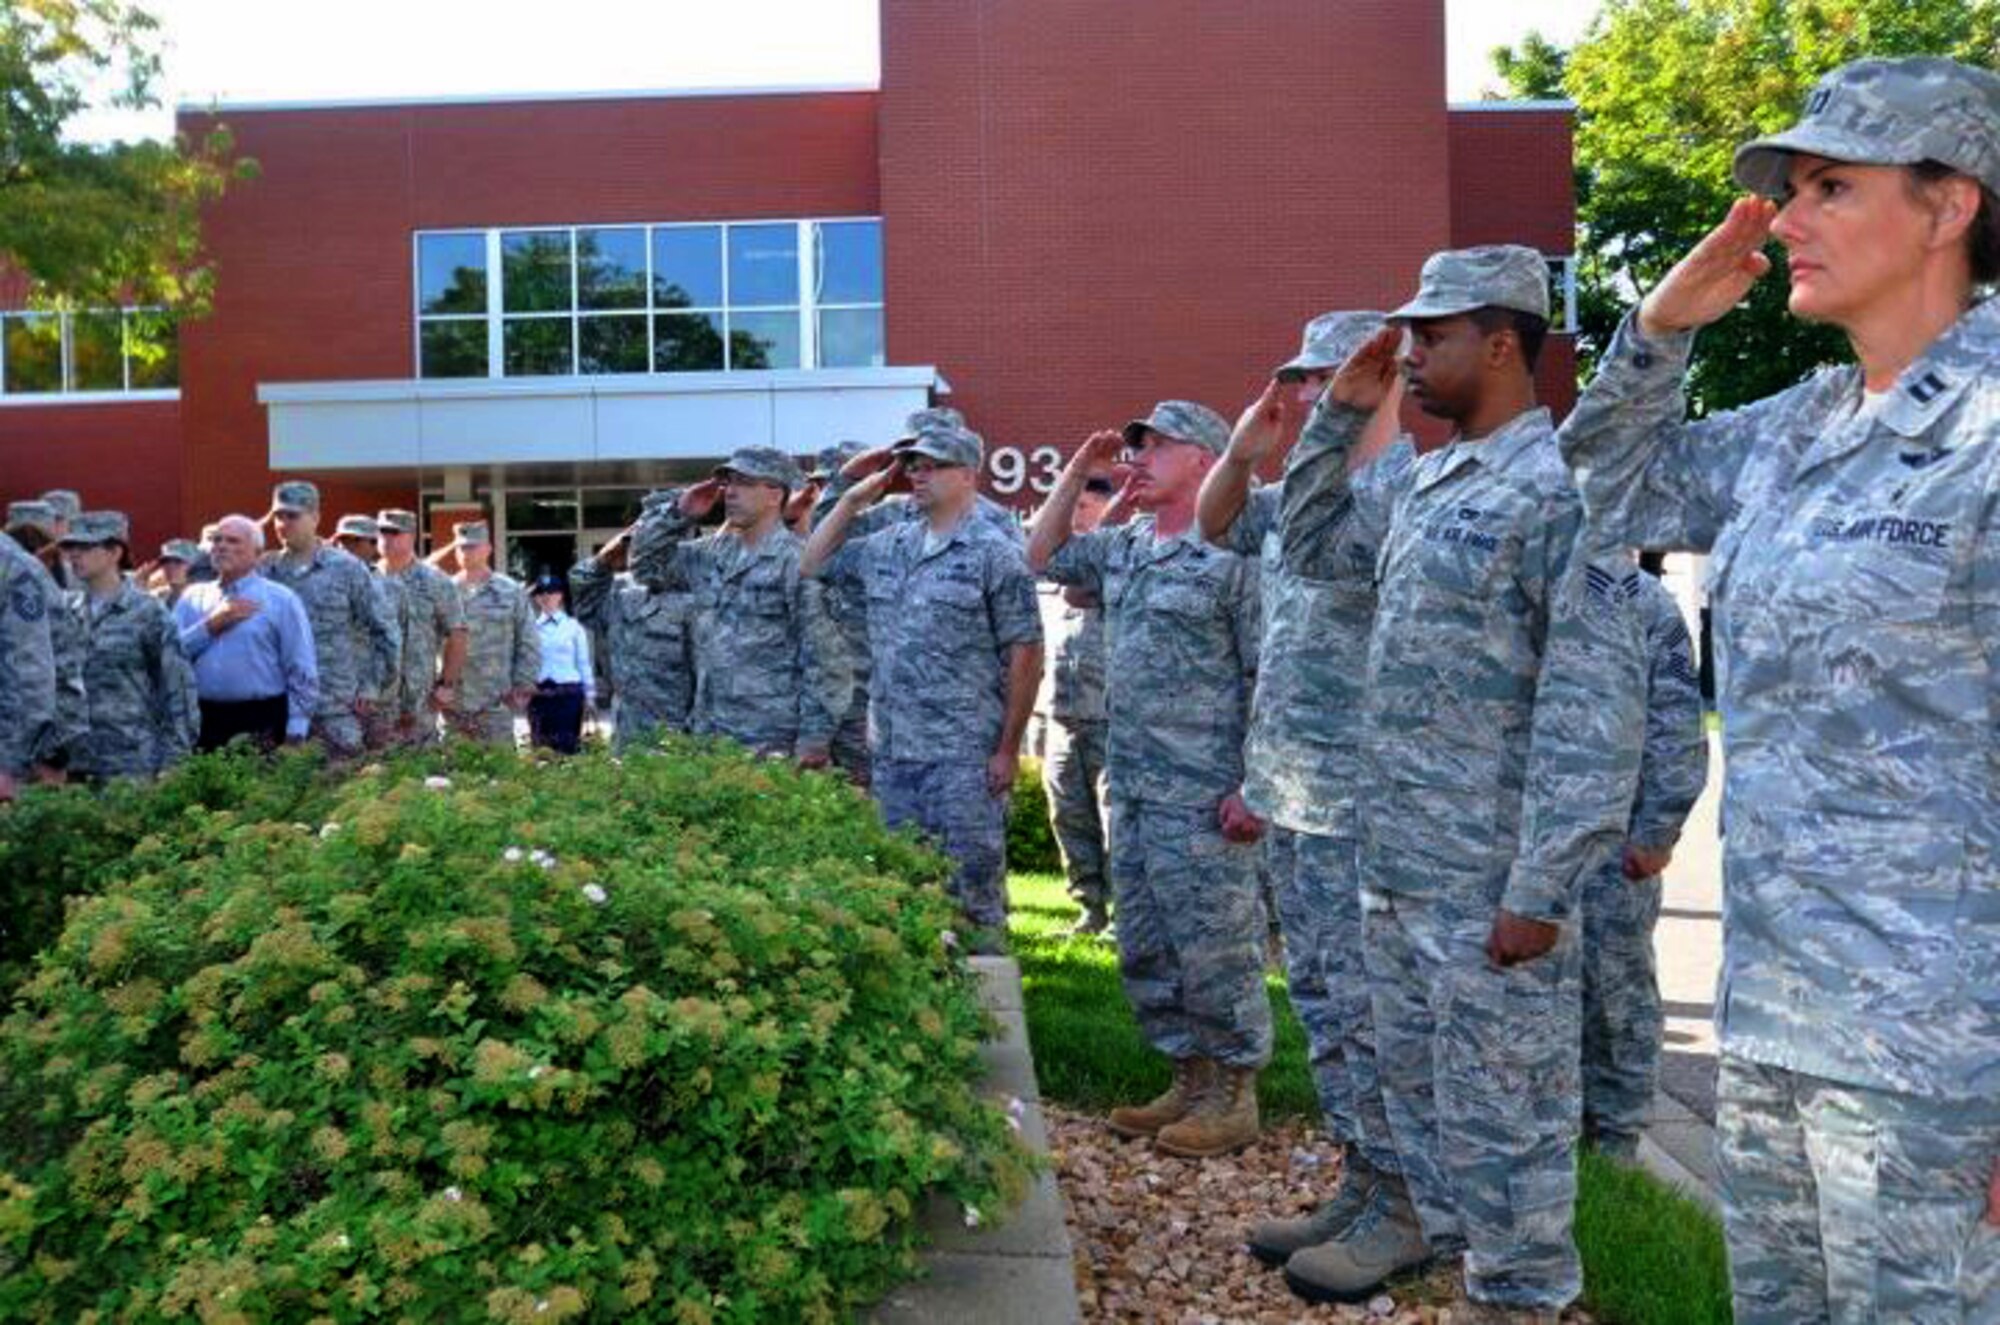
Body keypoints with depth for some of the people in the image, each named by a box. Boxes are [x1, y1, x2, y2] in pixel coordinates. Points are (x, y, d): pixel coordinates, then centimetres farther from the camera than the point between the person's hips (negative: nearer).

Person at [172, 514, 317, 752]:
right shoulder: (192, 598, 15)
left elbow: (302, 673, -2)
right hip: (202, 722, 4)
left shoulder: (281, 600, 3)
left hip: (261, 724, -3)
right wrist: (211, 626, -5)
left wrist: (295, 733, -8)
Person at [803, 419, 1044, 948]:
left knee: (971, 885, -1)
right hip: (890, 754, 6)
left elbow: (1025, 653, -8)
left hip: (963, 758, -6)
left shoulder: (995, 554, -6)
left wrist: (1008, 749, -11)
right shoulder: (888, 545, 12)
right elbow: (812, 566, 23)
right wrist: (852, 501, 11)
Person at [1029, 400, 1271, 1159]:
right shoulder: (1123, 549, 12)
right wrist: (1076, 473, 14)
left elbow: (1269, 678, -14)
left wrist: (1254, 784, -20)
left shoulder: (1232, 554, -12)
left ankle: (1234, 1096, 15)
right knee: (1145, 949, 15)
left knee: (1215, 949, 1)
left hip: (1203, 796, -9)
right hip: (1131, 785, 9)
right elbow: (1041, 558, 26)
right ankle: (1190, 1081, 27)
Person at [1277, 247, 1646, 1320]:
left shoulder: (1562, 486, -16)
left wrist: (1542, 888, -21)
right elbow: (1307, 544, 26)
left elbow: (1596, 706, -20)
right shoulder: (1423, 483, 10)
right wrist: (1338, 417, 12)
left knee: (1499, 1100, 6)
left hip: (1490, 879, -8)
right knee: (1412, 1070, 23)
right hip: (1392, 859, 9)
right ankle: (1423, 1216, 42)